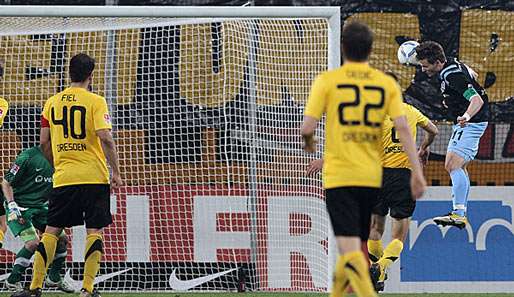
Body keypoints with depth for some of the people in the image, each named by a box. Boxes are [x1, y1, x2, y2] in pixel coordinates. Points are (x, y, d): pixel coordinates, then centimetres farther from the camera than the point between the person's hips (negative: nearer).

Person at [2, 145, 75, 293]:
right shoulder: (27, 157, -19)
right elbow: (6, 183, -12)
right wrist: (12, 206, -19)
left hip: (40, 206, 7)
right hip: (20, 206, -7)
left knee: (62, 239, 1)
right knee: (33, 242, -21)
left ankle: (54, 278, 19)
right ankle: (12, 281, -7)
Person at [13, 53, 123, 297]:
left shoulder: (52, 103, 8)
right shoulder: (95, 102, -4)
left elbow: (44, 143, 9)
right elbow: (105, 138, -13)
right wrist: (116, 172, -6)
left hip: (63, 177, 3)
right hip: (94, 176, -3)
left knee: (51, 230, 7)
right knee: (94, 231, 1)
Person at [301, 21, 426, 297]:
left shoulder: (326, 80, -4)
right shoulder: (387, 84, 4)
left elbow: (307, 127, -8)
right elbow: (402, 127, -6)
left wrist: (309, 141, 16)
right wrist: (417, 171, -7)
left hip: (338, 175, -4)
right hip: (371, 177, 4)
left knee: (350, 247, -12)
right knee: (354, 245, 19)